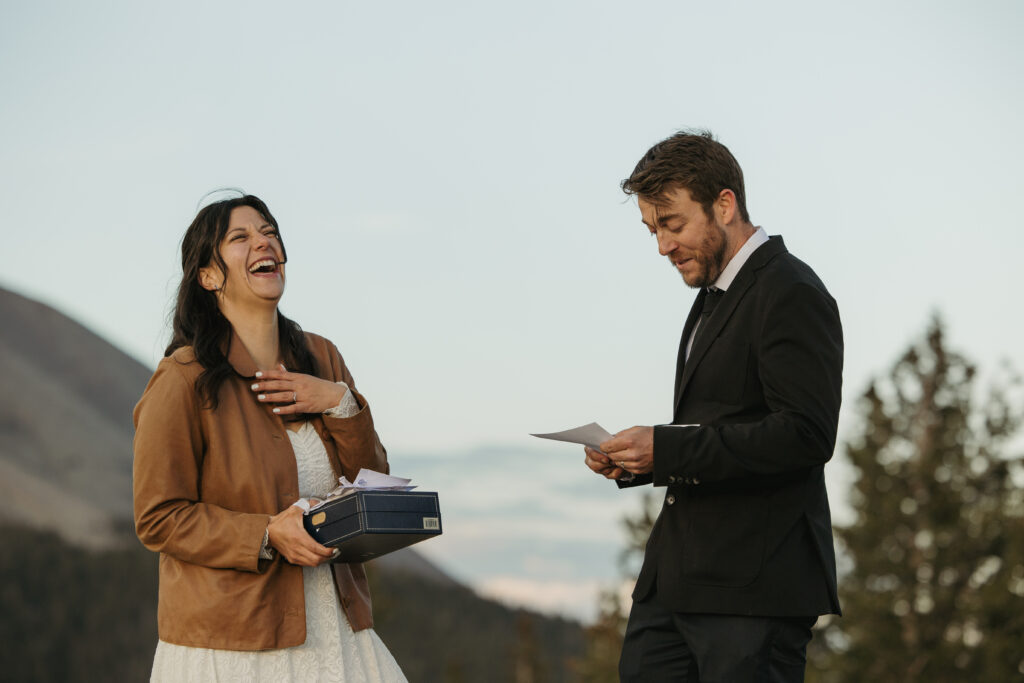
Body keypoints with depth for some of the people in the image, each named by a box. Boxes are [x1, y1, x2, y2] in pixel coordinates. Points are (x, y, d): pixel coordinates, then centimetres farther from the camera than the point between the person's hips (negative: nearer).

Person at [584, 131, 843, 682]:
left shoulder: (790, 294, -10)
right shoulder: (715, 297, 21)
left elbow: (806, 435, -20)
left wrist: (668, 448, -21)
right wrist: (634, 460, 6)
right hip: (677, 579, 9)